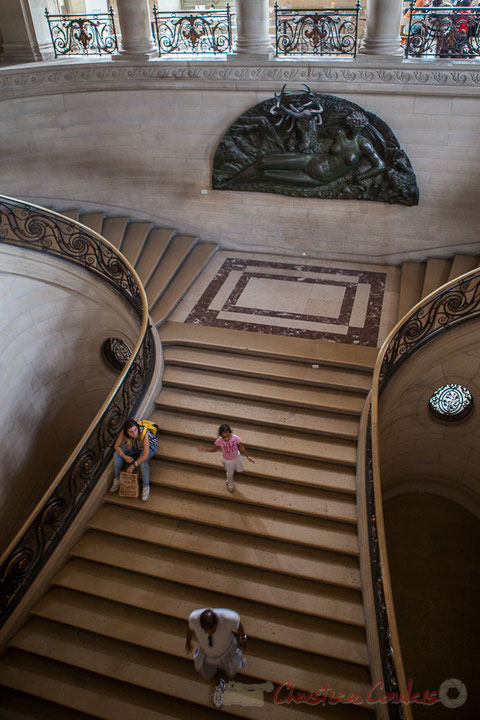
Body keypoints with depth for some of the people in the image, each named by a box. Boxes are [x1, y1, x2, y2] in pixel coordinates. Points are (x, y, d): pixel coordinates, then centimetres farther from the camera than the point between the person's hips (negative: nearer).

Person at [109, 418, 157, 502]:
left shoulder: (144, 433, -42)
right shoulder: (124, 432, -30)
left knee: (143, 461, -33)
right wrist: (124, 456, -31)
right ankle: (116, 480, 3)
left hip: (149, 446, -4)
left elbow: (146, 455, -41)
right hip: (134, 445, 4)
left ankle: (146, 487, -17)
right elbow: (116, 446, -15)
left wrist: (133, 466, -36)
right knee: (117, 454, -16)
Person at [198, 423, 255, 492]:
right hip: (228, 461, -1)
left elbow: (241, 448, -16)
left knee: (240, 470, 25)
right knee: (230, 474, 23)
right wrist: (204, 449, -27)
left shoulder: (236, 438, -33)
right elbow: (214, 449, -13)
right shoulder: (219, 441, -33)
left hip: (237, 457, 1)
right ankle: (230, 484, 58)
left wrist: (248, 456, -12)